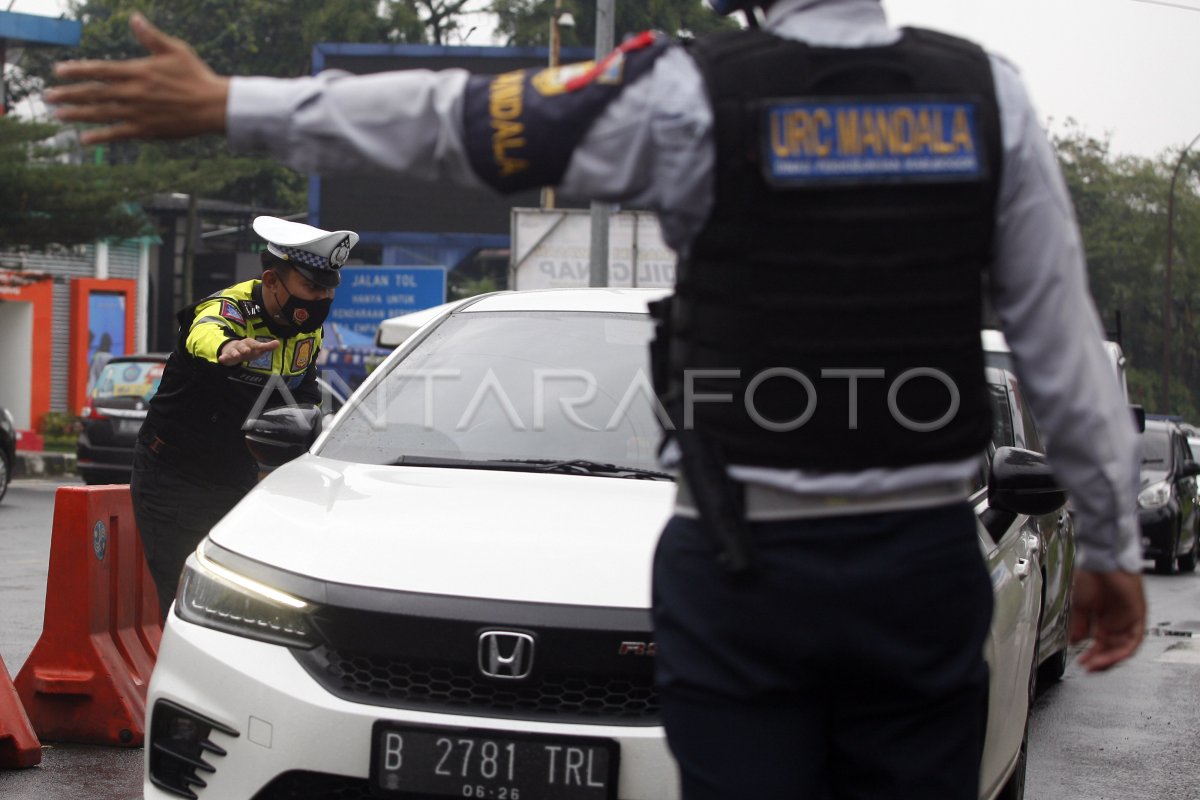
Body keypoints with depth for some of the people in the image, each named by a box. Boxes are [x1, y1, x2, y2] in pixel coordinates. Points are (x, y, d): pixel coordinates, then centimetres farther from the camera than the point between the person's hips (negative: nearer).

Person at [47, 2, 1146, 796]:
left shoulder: (695, 94, -8)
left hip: (744, 567, -2)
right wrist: (1113, 544, 12)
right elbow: (1066, 342, 2)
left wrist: (223, 105, 7)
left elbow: (446, 119, -2)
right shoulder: (988, 96, 1)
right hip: (930, 560, 3)